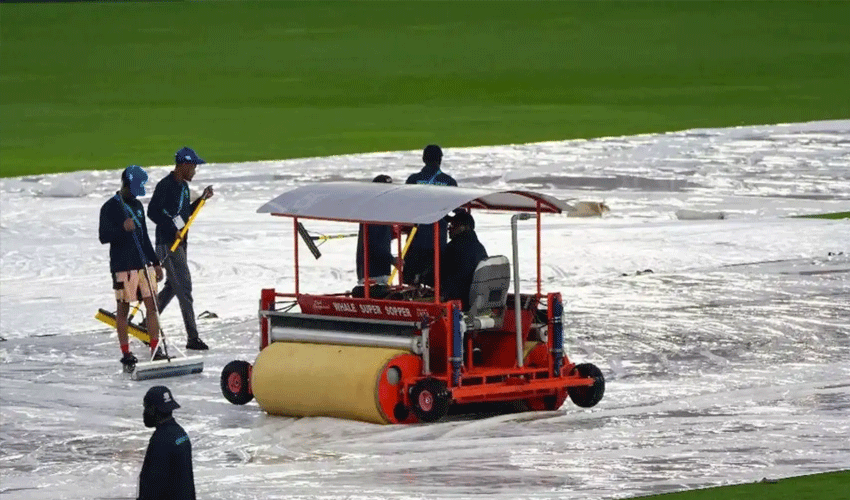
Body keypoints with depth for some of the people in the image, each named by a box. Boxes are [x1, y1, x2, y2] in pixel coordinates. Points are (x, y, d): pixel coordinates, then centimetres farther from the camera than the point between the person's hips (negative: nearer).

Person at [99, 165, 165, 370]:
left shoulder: (137, 206, 17)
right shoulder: (110, 207, -5)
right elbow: (103, 236, -11)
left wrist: (155, 262, 21)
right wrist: (123, 228, -27)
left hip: (143, 264, 6)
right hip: (123, 266, -6)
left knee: (152, 305, 1)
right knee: (123, 308, -1)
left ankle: (155, 351, 5)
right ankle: (126, 355, 4)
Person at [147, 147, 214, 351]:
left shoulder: (183, 186, 15)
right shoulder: (166, 185, -14)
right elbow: (153, 211, -19)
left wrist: (201, 199, 10)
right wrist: (173, 229, -21)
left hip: (179, 243, 10)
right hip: (167, 243, -10)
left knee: (172, 287, 16)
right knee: (183, 288, -11)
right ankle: (192, 338, -11)